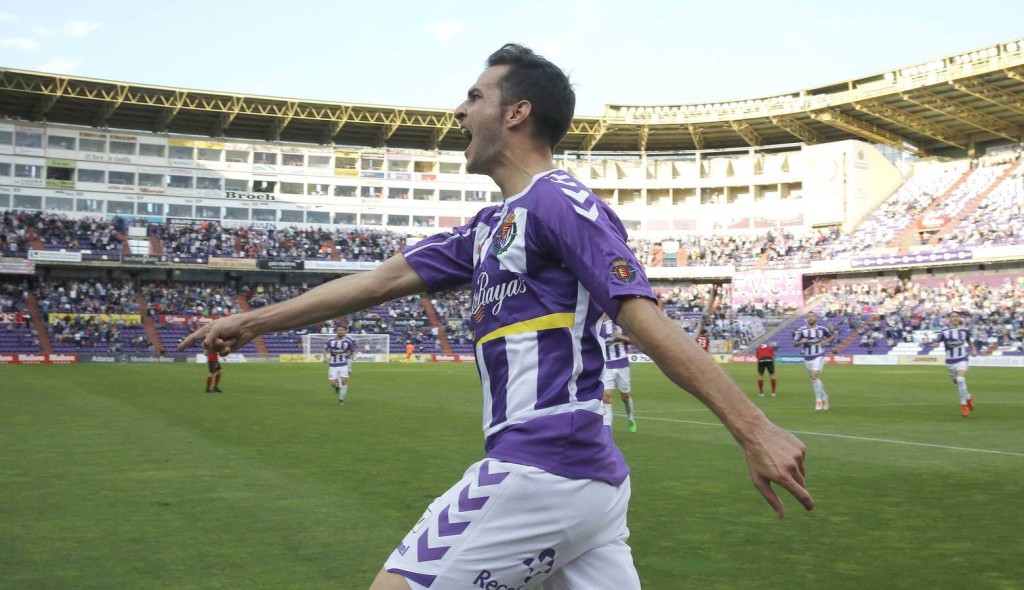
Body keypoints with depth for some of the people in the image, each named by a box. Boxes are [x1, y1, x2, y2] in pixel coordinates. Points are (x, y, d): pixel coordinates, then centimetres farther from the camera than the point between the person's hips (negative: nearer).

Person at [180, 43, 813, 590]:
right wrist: (254, 321, 25)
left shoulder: (560, 201, -8)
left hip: (540, 470, -9)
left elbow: (647, 323, -17)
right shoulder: (492, 226, 20)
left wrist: (755, 428, -23)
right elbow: (385, 278, 22)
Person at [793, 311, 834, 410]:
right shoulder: (802, 330, -2)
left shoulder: (822, 329, -2)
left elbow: (831, 336, 15)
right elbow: (794, 343, -1)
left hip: (818, 357, -3)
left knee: (815, 377, -19)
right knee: (816, 379, 11)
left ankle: (819, 400, -8)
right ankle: (824, 397, 32)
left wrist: (826, 342, -5)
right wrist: (801, 342, -21)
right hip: (807, 358, 3)